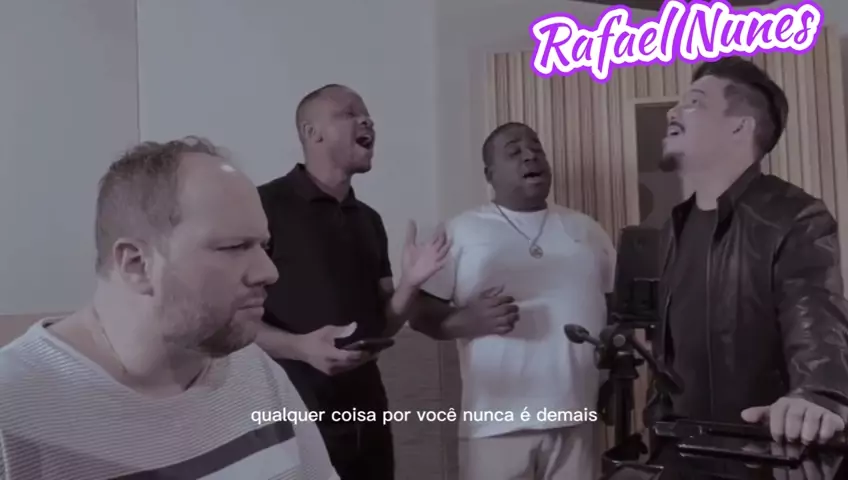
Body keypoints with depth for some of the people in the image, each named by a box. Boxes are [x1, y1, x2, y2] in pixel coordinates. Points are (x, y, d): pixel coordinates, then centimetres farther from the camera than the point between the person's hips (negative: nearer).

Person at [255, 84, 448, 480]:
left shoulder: (369, 220, 12)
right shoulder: (266, 206, -9)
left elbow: (382, 326, 13)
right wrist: (300, 346, -23)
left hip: (366, 412, 6)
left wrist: (410, 283, -4)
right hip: (296, 416, -6)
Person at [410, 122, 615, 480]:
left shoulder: (585, 229, 13)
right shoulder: (461, 232, 2)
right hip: (498, 423, -3)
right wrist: (470, 320, -20)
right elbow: (421, 312, -1)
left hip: (575, 417, 3)